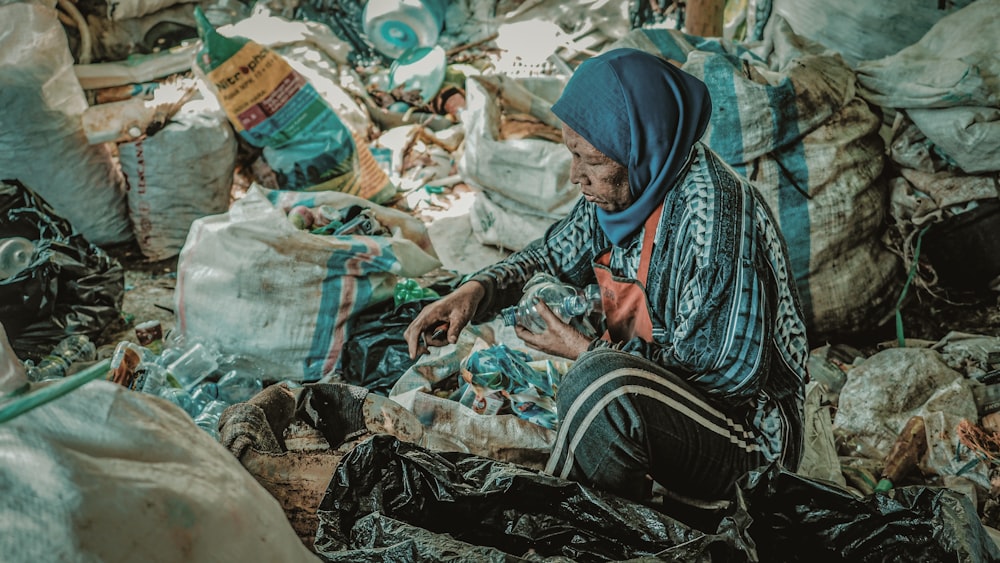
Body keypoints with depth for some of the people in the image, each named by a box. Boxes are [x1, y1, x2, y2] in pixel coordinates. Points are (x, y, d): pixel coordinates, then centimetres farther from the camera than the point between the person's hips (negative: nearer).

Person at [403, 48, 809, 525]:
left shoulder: (710, 209, -28)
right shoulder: (622, 186, -3)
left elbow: (729, 370, -26)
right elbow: (554, 257, 14)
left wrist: (587, 353, -18)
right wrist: (476, 289, -5)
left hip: (745, 431, -8)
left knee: (600, 382, -35)